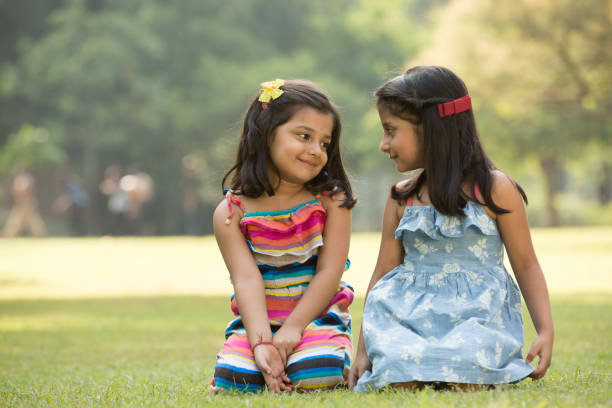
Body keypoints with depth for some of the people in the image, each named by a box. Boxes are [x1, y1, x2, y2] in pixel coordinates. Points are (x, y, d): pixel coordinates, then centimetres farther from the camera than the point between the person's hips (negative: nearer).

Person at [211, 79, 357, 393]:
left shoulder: (331, 200, -2)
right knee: (231, 382, -24)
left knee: (315, 376, -30)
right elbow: (247, 280, -14)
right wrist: (261, 343, -28)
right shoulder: (231, 213, -3)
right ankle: (270, 362, 10)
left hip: (317, 317, -1)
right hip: (258, 321, 1)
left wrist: (293, 328, -17)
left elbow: (329, 272, -7)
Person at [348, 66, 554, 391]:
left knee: (462, 380, -32)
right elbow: (383, 274, 13)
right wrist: (363, 352, 9)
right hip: (411, 314, 2)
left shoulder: (495, 190, 1)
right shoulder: (401, 199, 11)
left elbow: (526, 266, 5)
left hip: (478, 316, -2)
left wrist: (545, 331, -6)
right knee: (399, 379, -29)